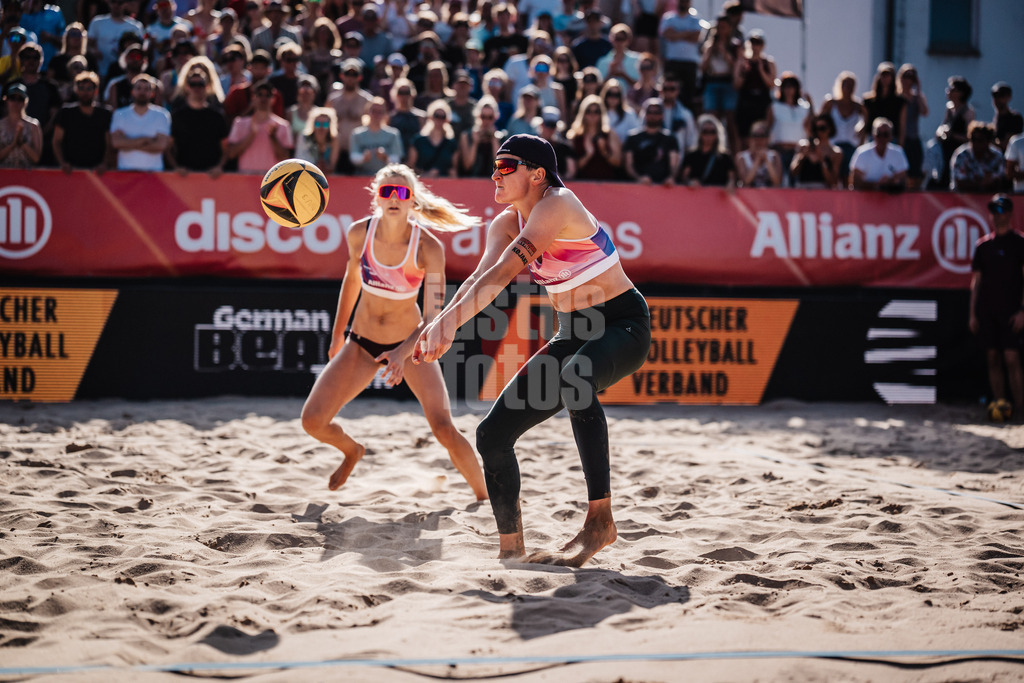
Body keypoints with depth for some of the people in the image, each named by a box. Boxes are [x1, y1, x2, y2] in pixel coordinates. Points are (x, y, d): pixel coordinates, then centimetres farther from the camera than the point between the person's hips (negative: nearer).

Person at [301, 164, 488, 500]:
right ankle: (352, 451, 29)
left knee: (444, 429, -20)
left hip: (410, 344, -3)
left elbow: (433, 317, -24)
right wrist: (337, 334, 17)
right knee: (312, 421, -7)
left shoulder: (429, 248, -22)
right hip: (361, 344, 3)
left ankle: (485, 497, 4)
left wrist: (403, 354, -41)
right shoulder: (359, 233, -13)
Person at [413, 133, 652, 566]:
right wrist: (435, 328, -27)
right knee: (494, 433, -1)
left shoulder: (557, 206, -21)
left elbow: (502, 273, -31)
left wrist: (450, 321, -39)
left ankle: (599, 520, -36)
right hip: (574, 335, 9)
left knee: (575, 380, -42)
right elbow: (479, 280, -10)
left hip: (624, 325, -8)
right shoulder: (506, 223, 4)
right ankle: (511, 549, 11)